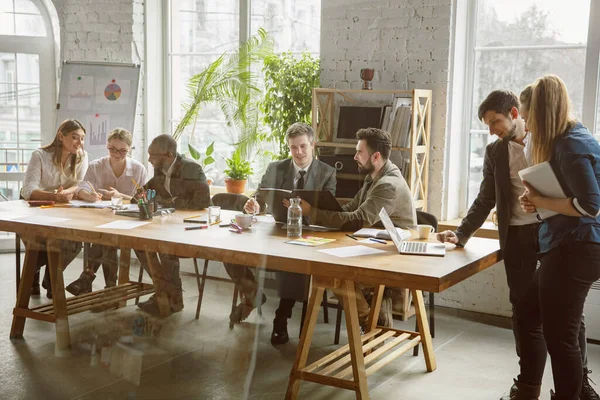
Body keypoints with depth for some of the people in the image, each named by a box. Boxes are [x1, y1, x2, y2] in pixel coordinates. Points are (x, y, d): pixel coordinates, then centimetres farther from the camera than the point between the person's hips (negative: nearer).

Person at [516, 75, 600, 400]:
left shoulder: (571, 144, -17)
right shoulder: (565, 139, 14)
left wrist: (539, 201, -12)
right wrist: (537, 199, 3)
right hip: (566, 247, 11)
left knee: (559, 336, -3)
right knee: (529, 318, 17)